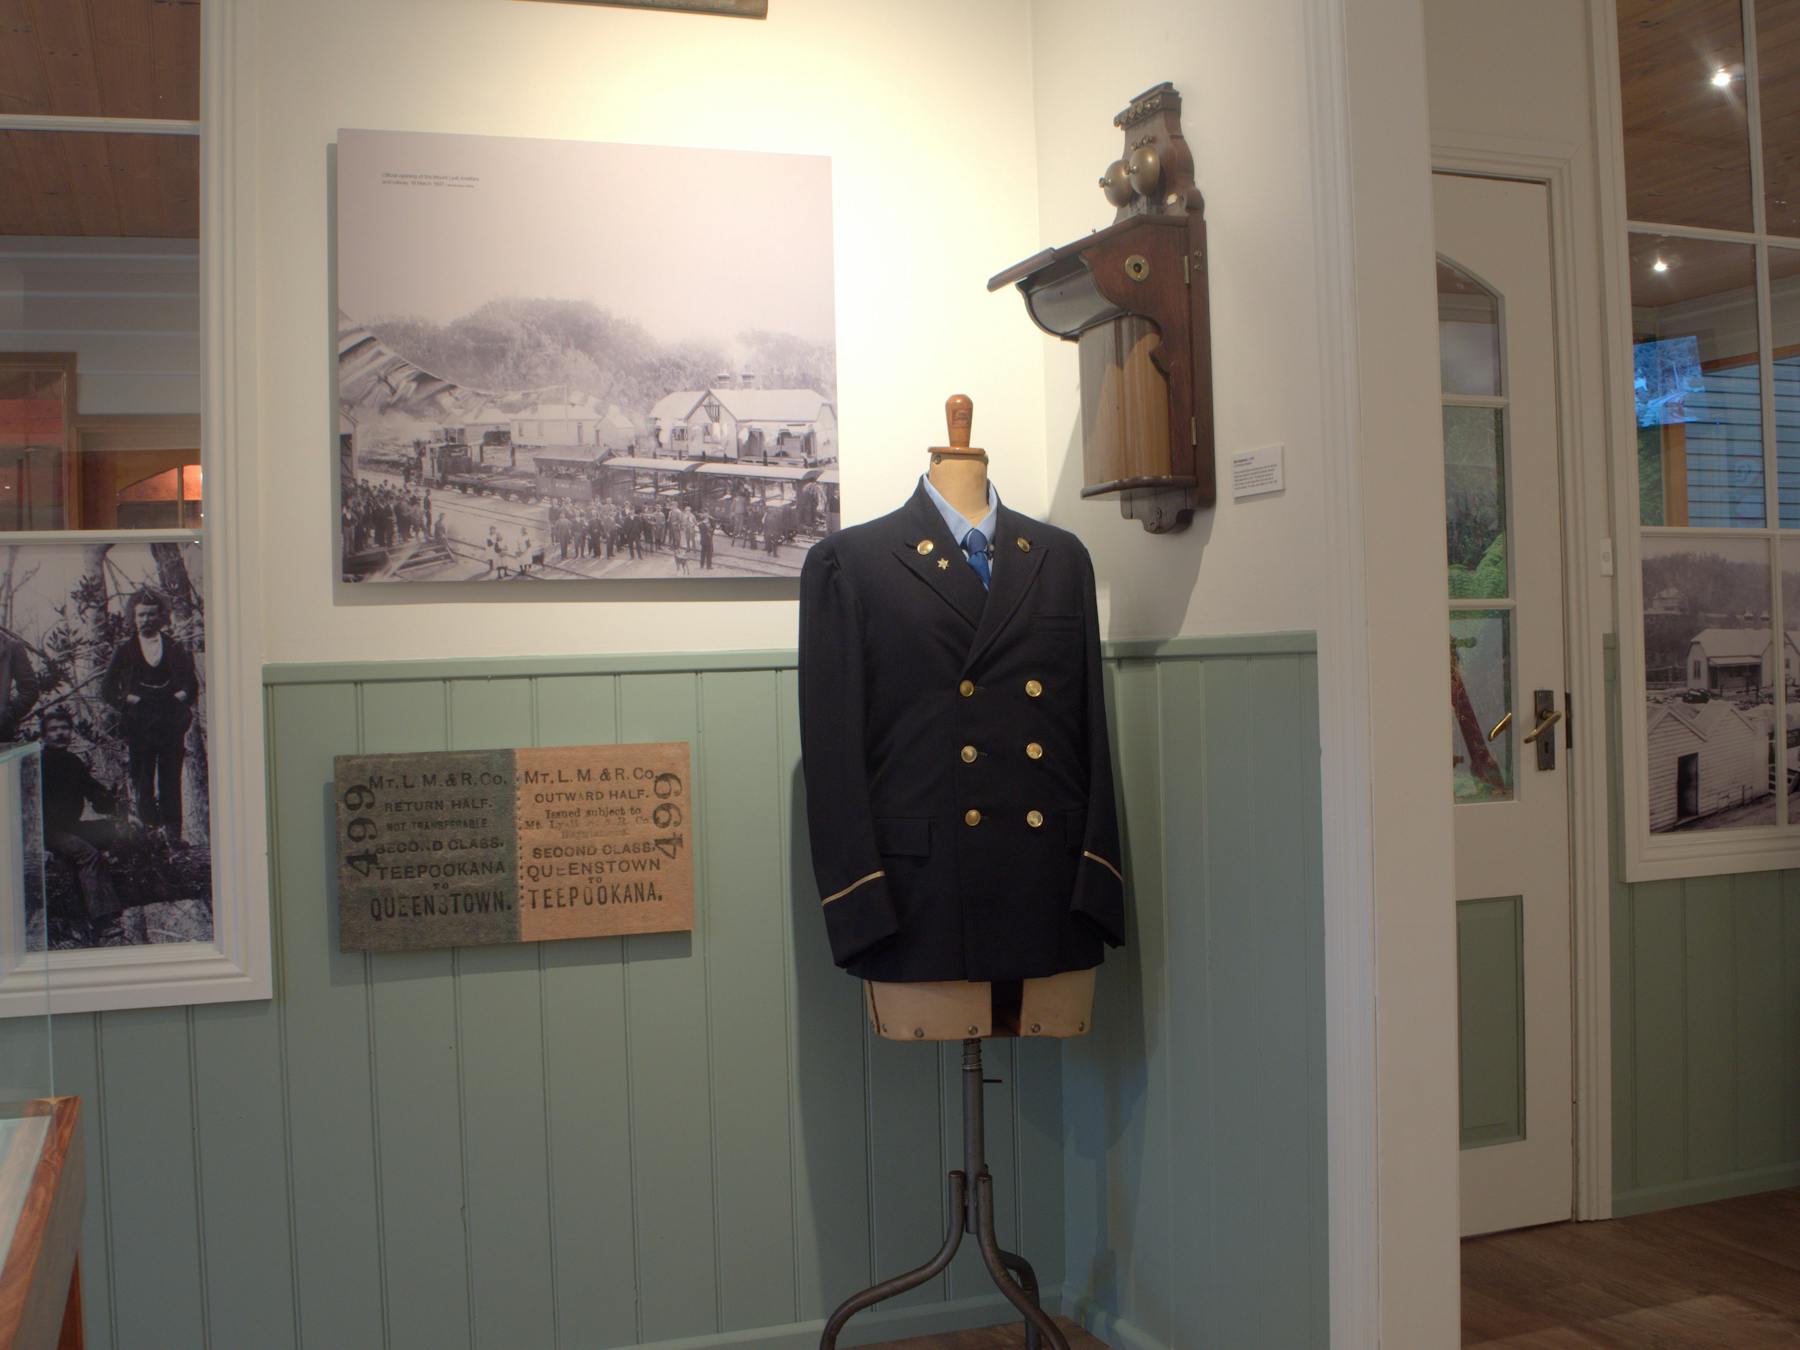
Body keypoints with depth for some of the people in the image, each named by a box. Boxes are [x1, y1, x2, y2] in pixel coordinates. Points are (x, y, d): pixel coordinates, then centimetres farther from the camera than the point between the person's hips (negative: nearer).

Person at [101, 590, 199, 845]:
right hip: (138, 727, 0)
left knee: (171, 780, -3)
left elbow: (191, 685, 10)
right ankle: (148, 831, 5)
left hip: (170, 725, 0)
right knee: (142, 782, -3)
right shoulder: (125, 651, 10)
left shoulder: (175, 649, 11)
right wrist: (132, 700, -6)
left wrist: (178, 699, -7)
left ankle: (173, 831, -2)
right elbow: (107, 689, 8)